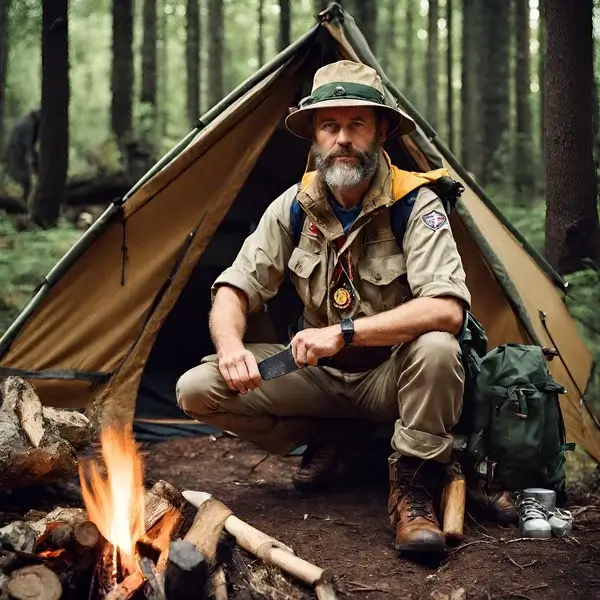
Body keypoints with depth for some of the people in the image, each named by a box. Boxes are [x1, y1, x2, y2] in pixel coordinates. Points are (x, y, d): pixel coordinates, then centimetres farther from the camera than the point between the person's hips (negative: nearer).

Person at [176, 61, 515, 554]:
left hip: (389, 377, -4)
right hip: (316, 376, 4)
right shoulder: (293, 207, -5)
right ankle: (326, 437, 7)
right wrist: (230, 344, -26)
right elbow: (236, 290, -3)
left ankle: (413, 490, -17)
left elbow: (447, 309, -32)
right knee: (197, 390, -13)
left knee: (437, 349, -39)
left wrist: (344, 333, -38)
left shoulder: (416, 205, -19)